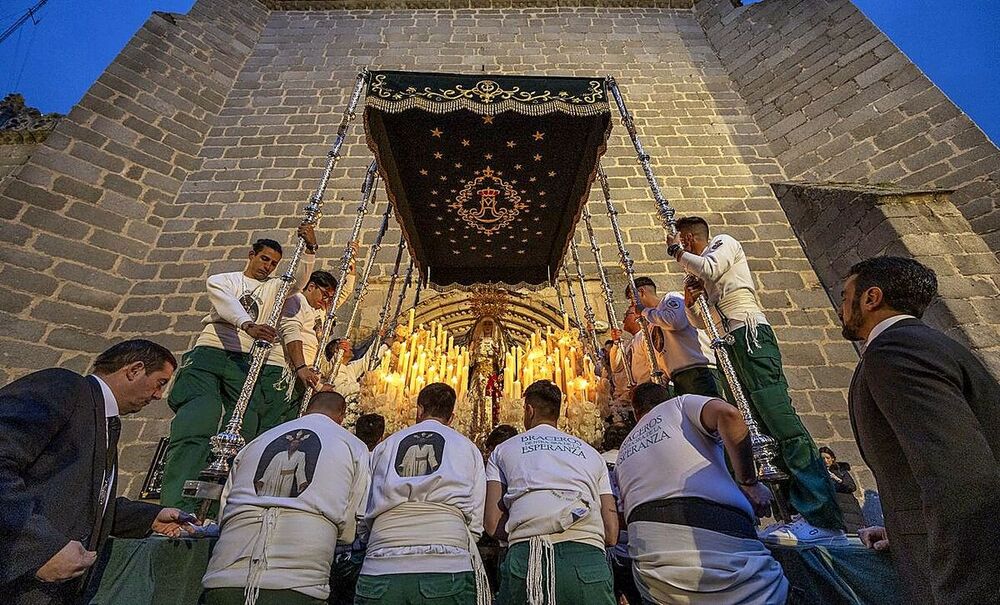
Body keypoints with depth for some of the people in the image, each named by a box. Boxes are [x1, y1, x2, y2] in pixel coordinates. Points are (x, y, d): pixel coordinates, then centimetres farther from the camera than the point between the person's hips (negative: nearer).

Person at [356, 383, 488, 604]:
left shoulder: (385, 445, 15)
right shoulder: (467, 447, 10)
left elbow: (367, 513, 19)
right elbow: (476, 521, 6)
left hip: (380, 568, 2)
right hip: (446, 564, -1)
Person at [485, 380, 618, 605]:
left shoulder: (503, 449, 18)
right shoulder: (591, 452, 23)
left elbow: (493, 524, 8)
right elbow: (611, 533, 17)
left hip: (525, 558, -1)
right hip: (588, 559, 2)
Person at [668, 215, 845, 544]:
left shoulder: (723, 243, 8)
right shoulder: (700, 273, 28)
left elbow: (709, 268, -16)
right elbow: (702, 323, 28)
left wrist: (676, 251, 1)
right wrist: (690, 302, 8)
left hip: (750, 335, -9)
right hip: (730, 346, 9)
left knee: (781, 421, -15)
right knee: (753, 429, 3)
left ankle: (825, 519, -12)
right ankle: (802, 512, 7)